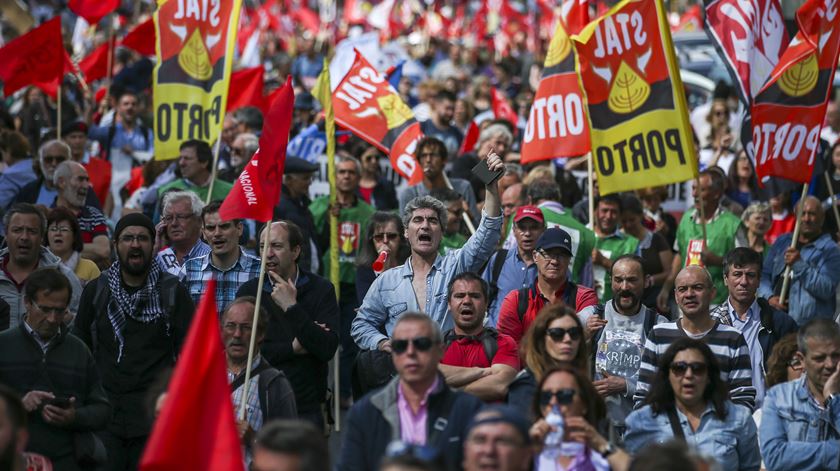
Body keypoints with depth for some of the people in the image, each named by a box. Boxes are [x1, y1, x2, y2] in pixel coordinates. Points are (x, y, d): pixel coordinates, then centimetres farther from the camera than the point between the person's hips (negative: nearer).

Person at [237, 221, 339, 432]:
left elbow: (328, 349, -13)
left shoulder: (321, 290, 0)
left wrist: (292, 307, -17)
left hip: (307, 408, -1)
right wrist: (293, 348, -11)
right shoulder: (249, 291, 3)